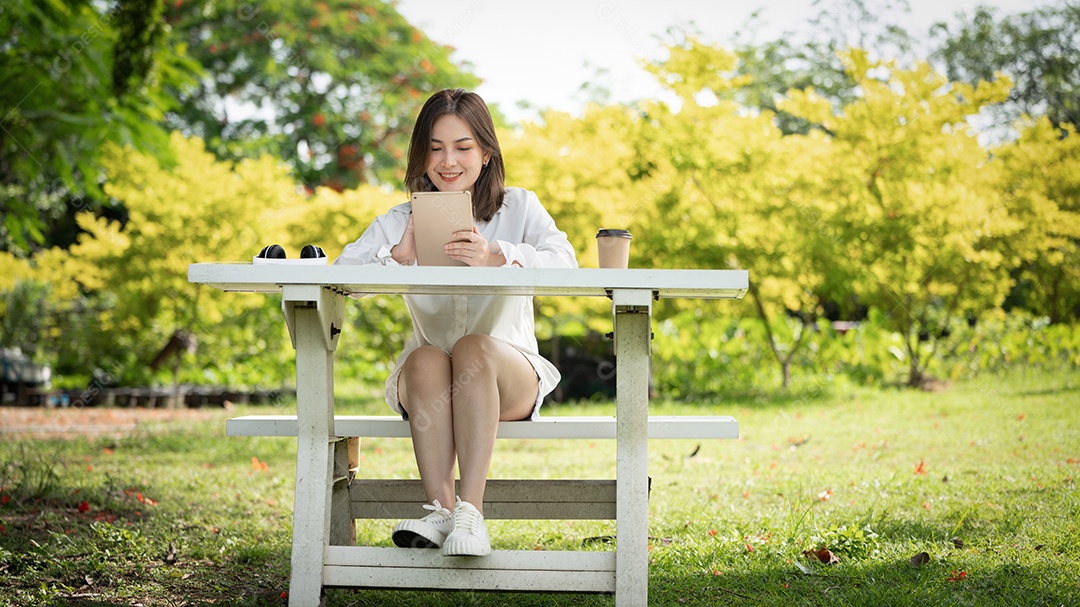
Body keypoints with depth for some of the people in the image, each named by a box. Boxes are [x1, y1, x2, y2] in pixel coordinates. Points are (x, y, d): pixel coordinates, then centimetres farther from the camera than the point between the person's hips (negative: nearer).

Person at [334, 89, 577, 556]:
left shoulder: (519, 208, 3)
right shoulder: (401, 222, 8)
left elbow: (564, 264, -16)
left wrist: (498, 256, -35)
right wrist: (398, 256, -27)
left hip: (509, 378, -1)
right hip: (426, 385, 2)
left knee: (475, 348, -34)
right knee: (426, 358, -32)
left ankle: (471, 509, -39)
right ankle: (440, 508, -36)